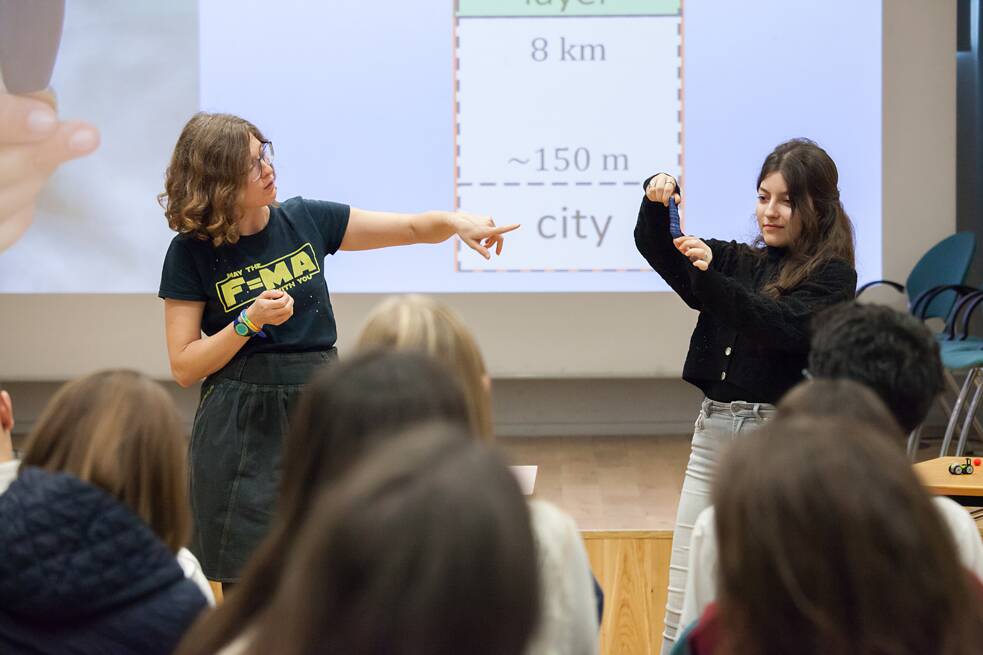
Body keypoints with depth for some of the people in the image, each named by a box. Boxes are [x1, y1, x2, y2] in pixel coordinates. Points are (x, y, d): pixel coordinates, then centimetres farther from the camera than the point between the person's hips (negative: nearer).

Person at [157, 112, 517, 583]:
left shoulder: (305, 220, 4)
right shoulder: (192, 252, -5)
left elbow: (413, 229, 7)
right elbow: (183, 367, -5)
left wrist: (455, 221, -13)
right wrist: (251, 322, -17)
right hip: (243, 431, -3)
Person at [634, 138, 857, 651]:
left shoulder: (831, 275, -4)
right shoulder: (739, 261, 13)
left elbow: (784, 326, -20)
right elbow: (655, 249, 10)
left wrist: (712, 275, -29)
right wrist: (657, 203, -11)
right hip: (713, 430, 5)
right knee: (684, 602, 4)